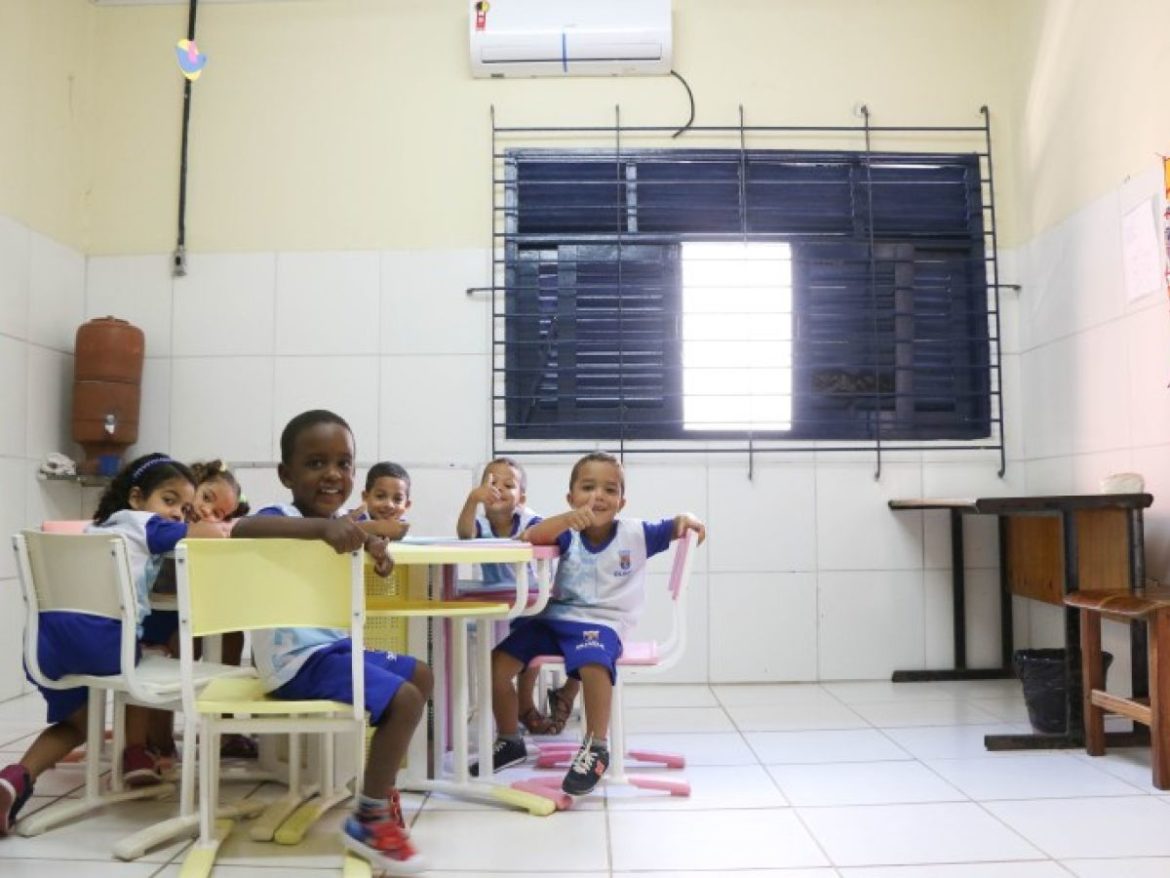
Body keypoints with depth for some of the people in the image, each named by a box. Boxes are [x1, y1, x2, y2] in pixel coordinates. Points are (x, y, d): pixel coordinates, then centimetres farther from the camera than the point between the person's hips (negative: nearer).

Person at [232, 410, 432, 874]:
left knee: (421, 676, 20)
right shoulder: (284, 518, -17)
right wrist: (323, 525, -48)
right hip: (298, 662, -10)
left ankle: (380, 783, 32)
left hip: (336, 647, 10)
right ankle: (368, 819, -3)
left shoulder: (343, 521, 7)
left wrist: (373, 541, -6)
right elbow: (241, 529, -38)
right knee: (403, 698, -20)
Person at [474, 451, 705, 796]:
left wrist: (687, 518, -24)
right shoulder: (569, 534, 1)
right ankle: (509, 741, 15)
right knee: (497, 662, -8)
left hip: (601, 623, -3)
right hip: (554, 618, 4)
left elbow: (674, 529, 1)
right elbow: (532, 536, -16)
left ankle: (597, 747, -16)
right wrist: (568, 518, -32)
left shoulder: (635, 533, -1)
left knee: (594, 665, -38)